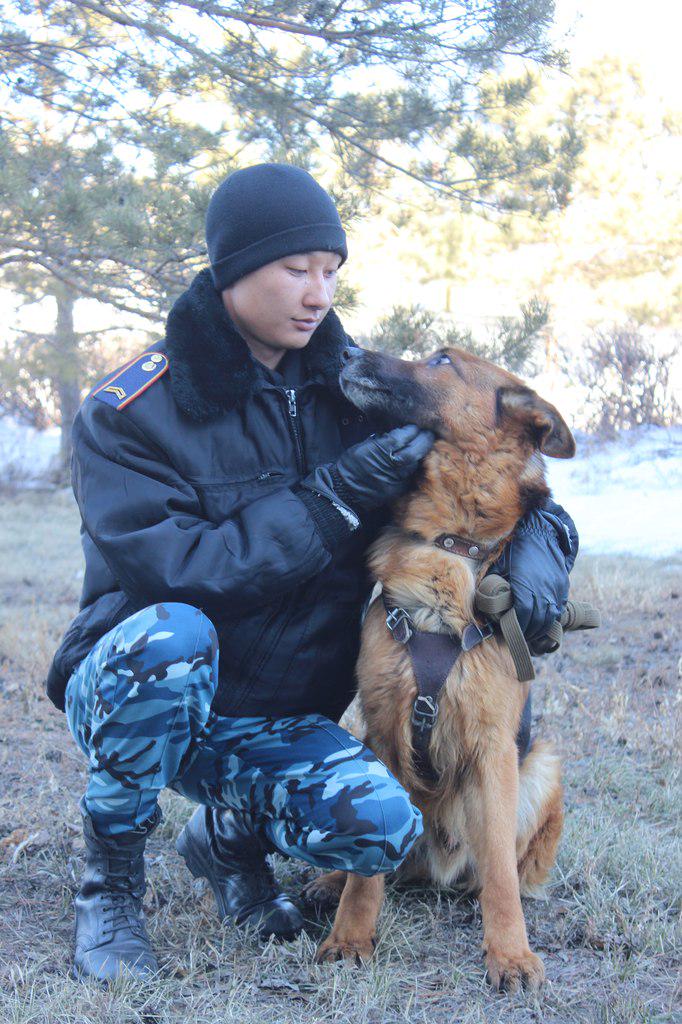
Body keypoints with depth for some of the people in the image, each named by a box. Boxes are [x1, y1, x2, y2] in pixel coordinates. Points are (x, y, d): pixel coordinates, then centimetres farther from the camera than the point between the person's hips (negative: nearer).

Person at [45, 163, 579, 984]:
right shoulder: (129, 412, -12)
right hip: (132, 691, -3)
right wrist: (335, 498, -28)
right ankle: (108, 881, -13)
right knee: (169, 636, -38)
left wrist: (538, 533, -15)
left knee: (382, 825, -25)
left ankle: (231, 831, 10)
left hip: (280, 723, 4)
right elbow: (174, 572, -25)